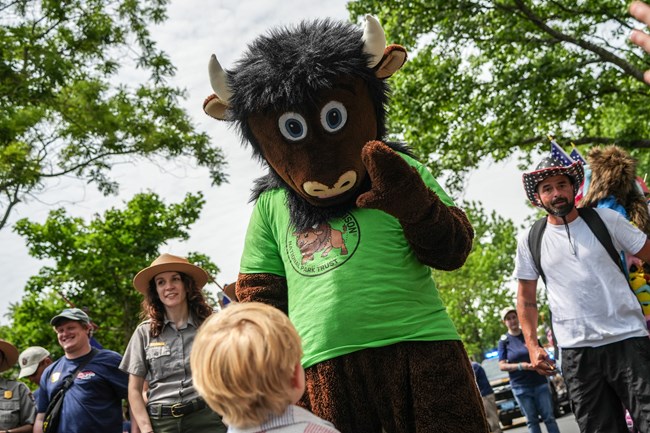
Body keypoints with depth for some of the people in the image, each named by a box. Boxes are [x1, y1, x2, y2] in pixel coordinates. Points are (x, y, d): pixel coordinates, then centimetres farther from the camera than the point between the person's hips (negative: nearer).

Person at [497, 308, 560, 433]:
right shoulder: (504, 341, 1)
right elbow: (502, 366, -4)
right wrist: (521, 366, -19)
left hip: (540, 382, 1)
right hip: (520, 387, -1)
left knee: (548, 417, 1)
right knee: (532, 421, 4)